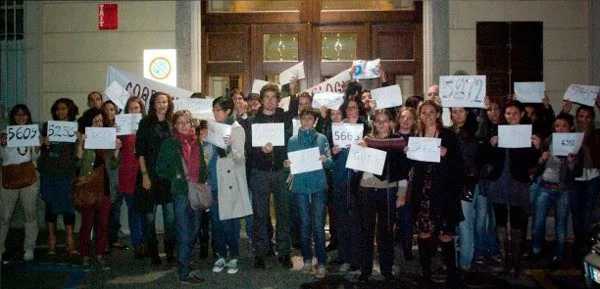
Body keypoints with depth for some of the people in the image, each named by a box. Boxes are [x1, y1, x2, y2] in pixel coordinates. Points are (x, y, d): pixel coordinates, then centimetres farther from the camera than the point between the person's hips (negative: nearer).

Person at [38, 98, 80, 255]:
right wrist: (44, 145, -12)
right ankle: (51, 241, 12)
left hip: (66, 172, -2)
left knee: (67, 205, -3)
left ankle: (70, 242, 2)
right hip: (48, 172, 2)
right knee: (50, 205, 4)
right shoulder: (47, 126, 10)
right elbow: (40, 150, 9)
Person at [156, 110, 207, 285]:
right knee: (184, 234, -3)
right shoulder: (170, 144, -3)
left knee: (193, 232, 13)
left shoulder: (196, 143, 12)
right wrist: (177, 177, -12)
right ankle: (184, 273, 5)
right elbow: (160, 168, -5)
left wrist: (203, 180, 3)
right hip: (180, 193, -5)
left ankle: (185, 265, 29)